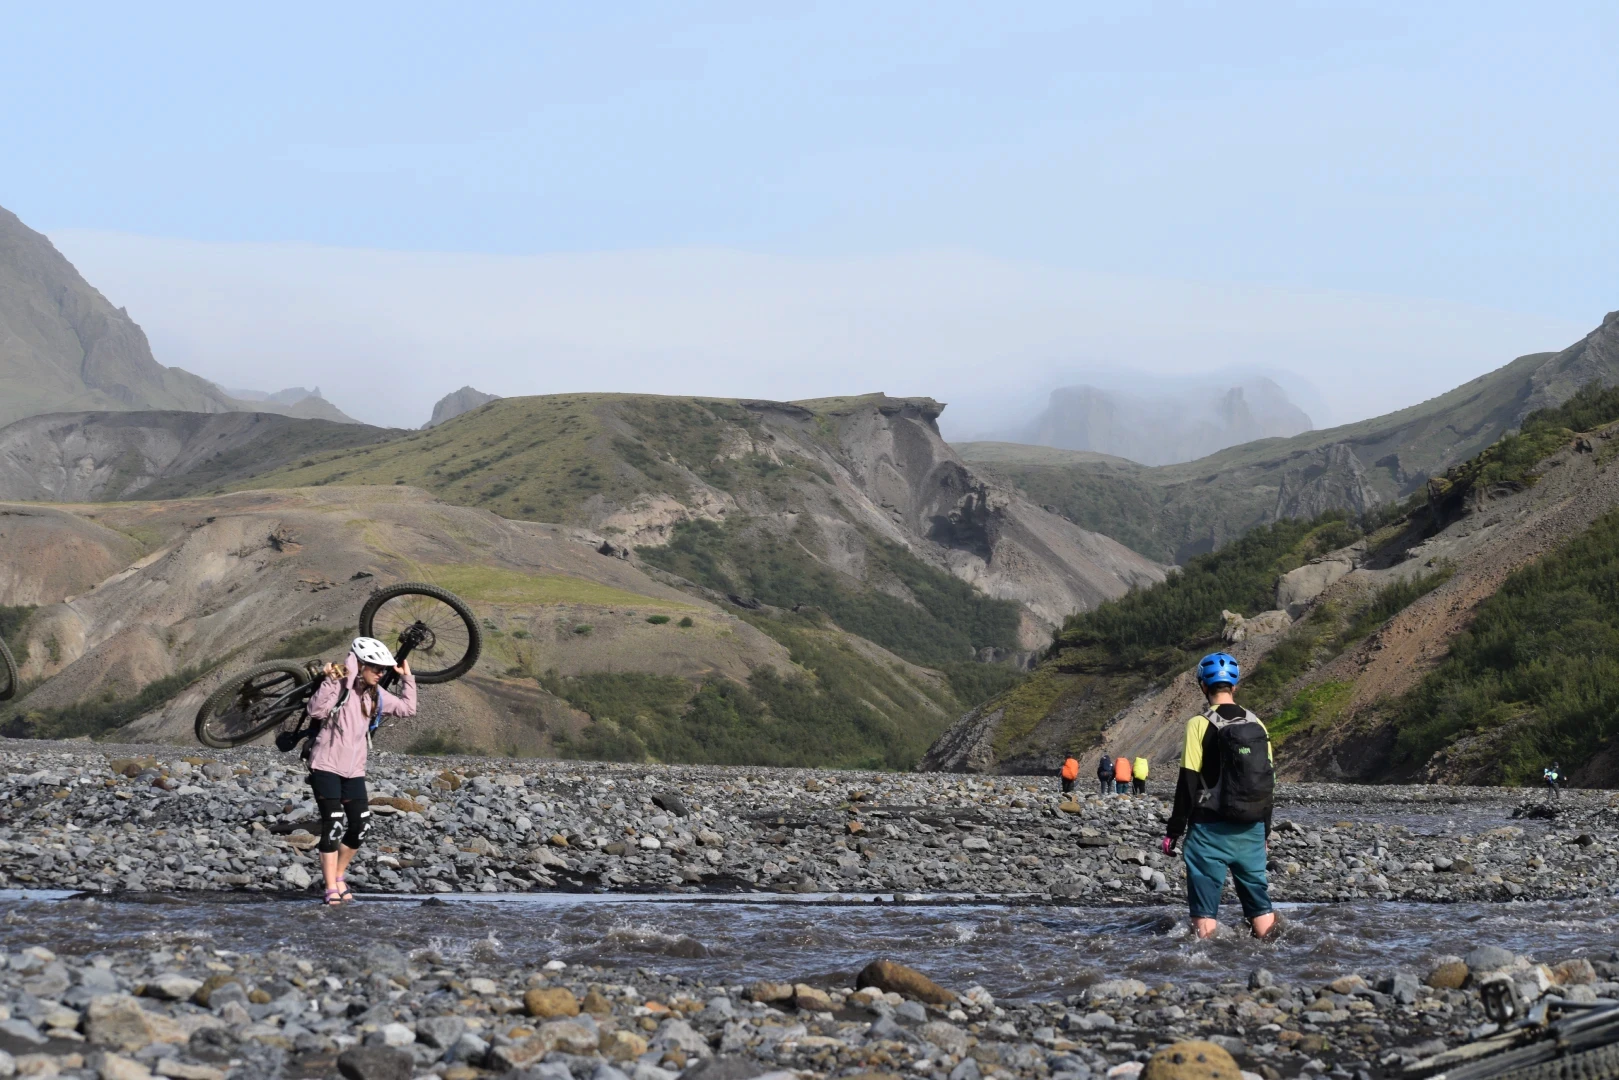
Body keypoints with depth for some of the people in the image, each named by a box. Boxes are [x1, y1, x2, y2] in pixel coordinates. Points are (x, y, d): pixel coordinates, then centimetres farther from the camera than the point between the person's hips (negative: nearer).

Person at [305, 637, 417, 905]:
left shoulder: (375, 695, 10)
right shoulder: (340, 686, -10)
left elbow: (408, 708, 17)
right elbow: (316, 710, -25)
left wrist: (407, 678, 13)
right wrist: (330, 681, -33)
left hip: (354, 770, 6)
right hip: (326, 765, -6)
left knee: (360, 826, 1)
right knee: (333, 825, -11)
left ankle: (338, 876, 23)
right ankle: (331, 888, -5)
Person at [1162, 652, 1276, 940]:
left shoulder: (1200, 725, -8)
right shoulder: (1257, 725, 7)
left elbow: (1188, 784, -10)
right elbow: (1268, 783, 12)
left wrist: (1174, 831, -3)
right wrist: (1265, 832, 21)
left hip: (1211, 829, -4)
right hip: (1251, 829, 4)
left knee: (1205, 909, 1)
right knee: (1257, 896, 12)